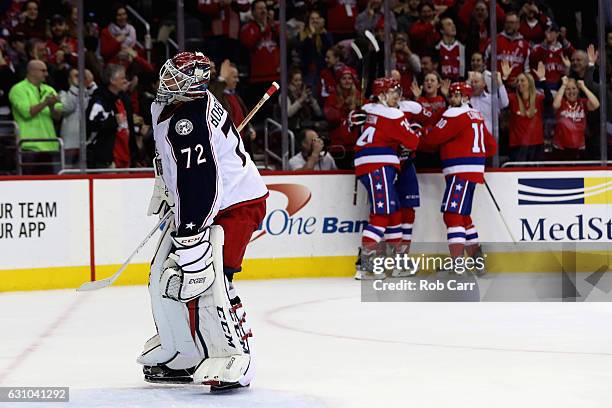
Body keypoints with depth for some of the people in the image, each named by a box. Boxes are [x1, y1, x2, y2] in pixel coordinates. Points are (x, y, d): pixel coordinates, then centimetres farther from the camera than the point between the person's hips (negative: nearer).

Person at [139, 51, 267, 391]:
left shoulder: (187, 123, -29)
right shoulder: (164, 105, 1)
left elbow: (197, 188, -33)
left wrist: (191, 245, -34)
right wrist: (164, 184, 33)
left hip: (236, 205, -10)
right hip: (195, 200, 11)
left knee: (204, 281, -22)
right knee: (164, 277, 12)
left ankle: (233, 360, -17)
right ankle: (182, 357, 23)